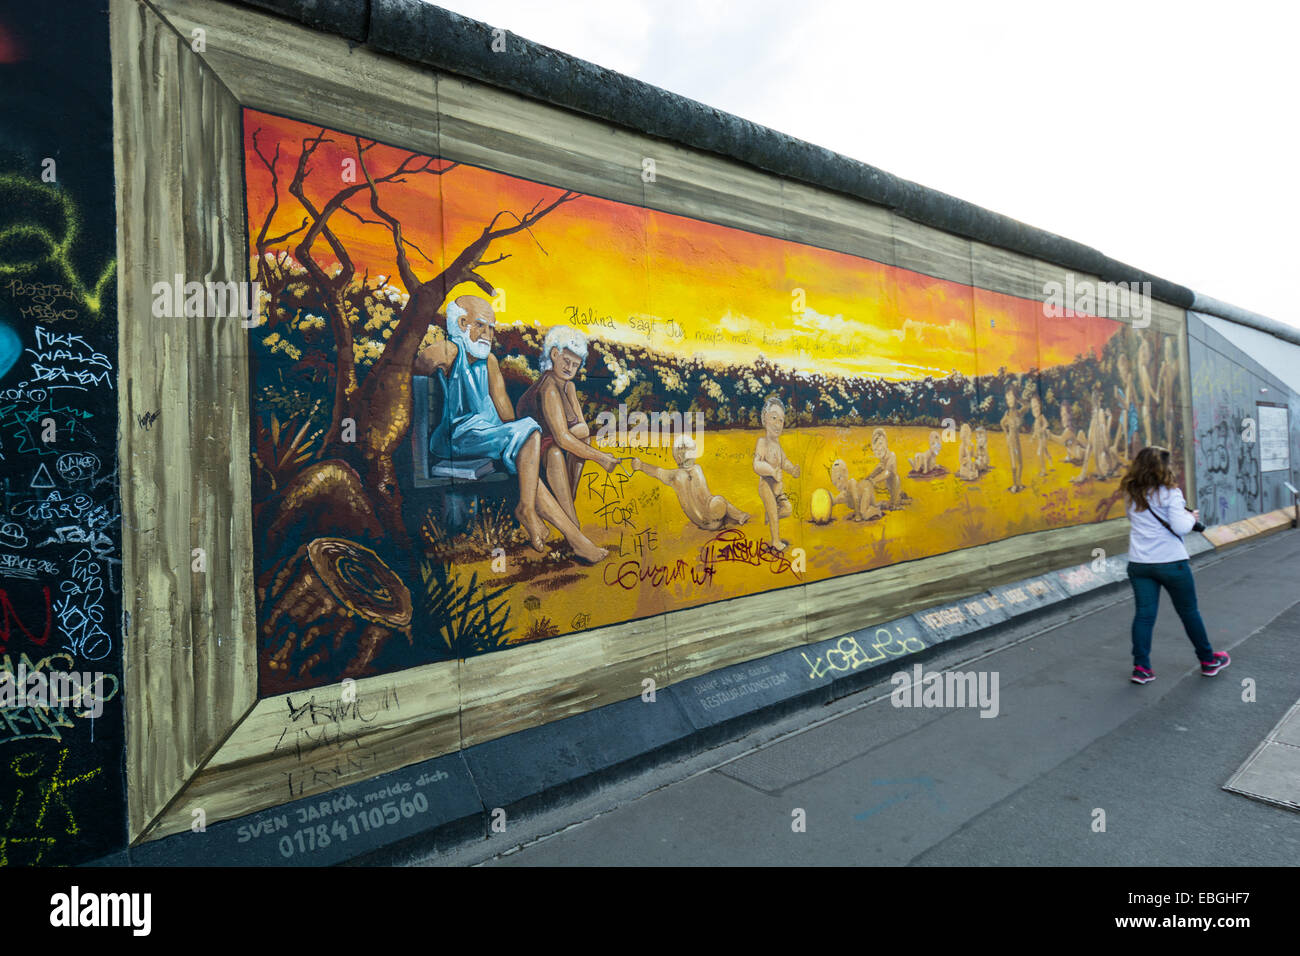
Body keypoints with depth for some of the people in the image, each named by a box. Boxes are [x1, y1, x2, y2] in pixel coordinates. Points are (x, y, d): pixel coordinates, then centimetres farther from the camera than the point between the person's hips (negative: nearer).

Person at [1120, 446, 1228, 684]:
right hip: (1172, 563, -3)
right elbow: (1180, 528, -17)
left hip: (1139, 564, 4)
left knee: (1144, 614, 4)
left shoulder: (1132, 495, 5)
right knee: (1189, 612, 14)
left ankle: (1141, 667, 1)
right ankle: (1208, 660, 31)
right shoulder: (1169, 493, -11)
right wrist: (1192, 517, 4)